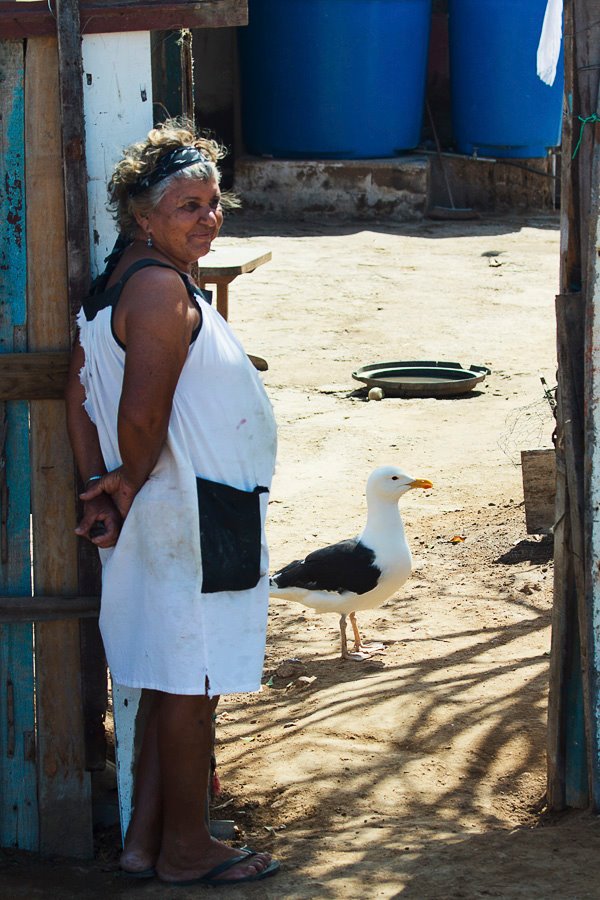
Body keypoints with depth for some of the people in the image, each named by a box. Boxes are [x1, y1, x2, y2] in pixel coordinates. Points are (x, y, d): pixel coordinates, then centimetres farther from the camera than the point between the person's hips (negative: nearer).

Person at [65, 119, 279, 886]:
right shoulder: (162, 288, -19)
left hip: (162, 513, 10)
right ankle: (185, 850, 11)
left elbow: (79, 395, 11)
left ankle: (145, 841, 22)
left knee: (177, 684, 16)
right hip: (194, 516, -10)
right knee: (191, 685, 1)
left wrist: (105, 489, 4)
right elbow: (141, 415, -24)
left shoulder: (116, 283, 12)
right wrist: (132, 487, -8)